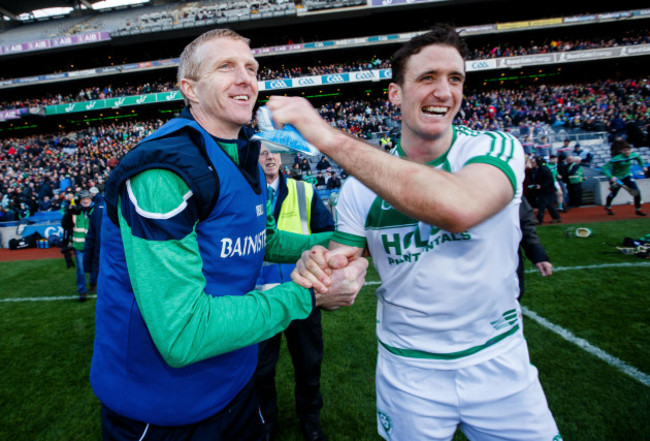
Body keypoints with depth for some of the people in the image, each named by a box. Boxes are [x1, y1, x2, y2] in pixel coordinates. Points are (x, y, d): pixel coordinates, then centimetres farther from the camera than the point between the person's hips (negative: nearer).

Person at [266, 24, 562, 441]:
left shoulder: (496, 149, -13)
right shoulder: (361, 186, -8)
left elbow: (458, 208, -37)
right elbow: (341, 270, -4)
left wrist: (330, 138, -36)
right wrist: (319, 269, -29)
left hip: (499, 362, 0)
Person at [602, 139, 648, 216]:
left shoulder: (634, 155, -10)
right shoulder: (616, 158, -29)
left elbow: (638, 158, 17)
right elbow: (604, 168, -32)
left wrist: (643, 166, 18)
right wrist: (611, 177, -41)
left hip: (627, 176, 5)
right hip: (616, 178, -4)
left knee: (637, 192, -8)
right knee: (613, 194, 14)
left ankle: (638, 210, 9)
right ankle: (608, 207, 43)